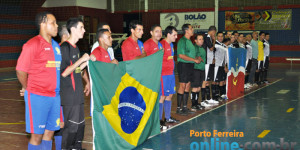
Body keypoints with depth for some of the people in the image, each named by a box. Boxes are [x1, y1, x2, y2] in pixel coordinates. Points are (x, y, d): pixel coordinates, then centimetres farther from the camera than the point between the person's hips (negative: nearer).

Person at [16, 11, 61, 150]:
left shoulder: (56, 45, 13)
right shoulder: (33, 44, -11)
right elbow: (20, 70, -10)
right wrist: (27, 89, 1)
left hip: (55, 96, 7)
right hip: (38, 97, -7)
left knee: (49, 132, 13)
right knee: (37, 135, 1)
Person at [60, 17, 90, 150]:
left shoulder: (76, 48, 14)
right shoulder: (64, 48, -13)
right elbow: (63, 73, -20)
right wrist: (81, 60, -19)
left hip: (78, 93, 9)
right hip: (69, 95, -9)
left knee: (80, 123, 15)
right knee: (71, 125, -5)